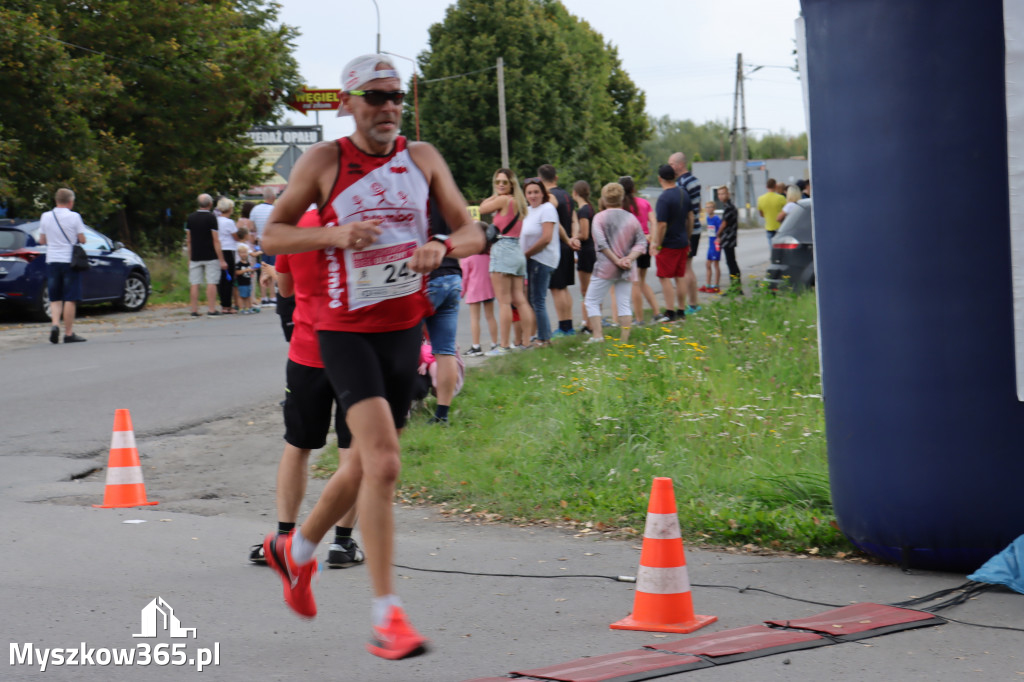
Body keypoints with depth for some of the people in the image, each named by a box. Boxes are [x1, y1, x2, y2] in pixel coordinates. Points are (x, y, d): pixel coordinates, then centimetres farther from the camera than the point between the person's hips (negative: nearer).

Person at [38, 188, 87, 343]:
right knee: (70, 299, 0)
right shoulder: (74, 217, -8)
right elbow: (82, 240, -6)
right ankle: (69, 333, 0)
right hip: (70, 260, -4)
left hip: (52, 261, 4)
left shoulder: (46, 216, 3)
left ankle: (55, 324, -10)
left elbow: (42, 240, 9)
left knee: (55, 298, 12)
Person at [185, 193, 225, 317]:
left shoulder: (190, 217, 6)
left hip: (195, 256, 4)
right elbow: (215, 240, -11)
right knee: (211, 283, -1)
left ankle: (194, 310, 4)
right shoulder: (211, 217, -9)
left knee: (194, 284, 5)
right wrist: (221, 259, -9)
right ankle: (211, 309, -3)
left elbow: (188, 240, 10)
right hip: (210, 256, -4)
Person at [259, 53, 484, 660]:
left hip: (406, 329, 5)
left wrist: (442, 246, -17)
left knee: (365, 464, 16)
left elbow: (472, 232, 7)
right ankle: (387, 616, -17)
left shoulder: (423, 158, 5)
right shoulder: (324, 162, -4)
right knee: (382, 463, -19)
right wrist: (336, 234, -17)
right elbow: (272, 235, 0)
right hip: (345, 330, -5)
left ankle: (297, 551, 42)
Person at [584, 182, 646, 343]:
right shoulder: (632, 218, 6)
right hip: (627, 270, 4)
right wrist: (629, 259, -8)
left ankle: (597, 335, -6)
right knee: (624, 304, 7)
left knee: (592, 301, 5)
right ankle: (624, 339, 2)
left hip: (606, 267, -4)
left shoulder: (600, 217, -5)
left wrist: (616, 260, -11)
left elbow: (601, 243, -14)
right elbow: (641, 243, 2)